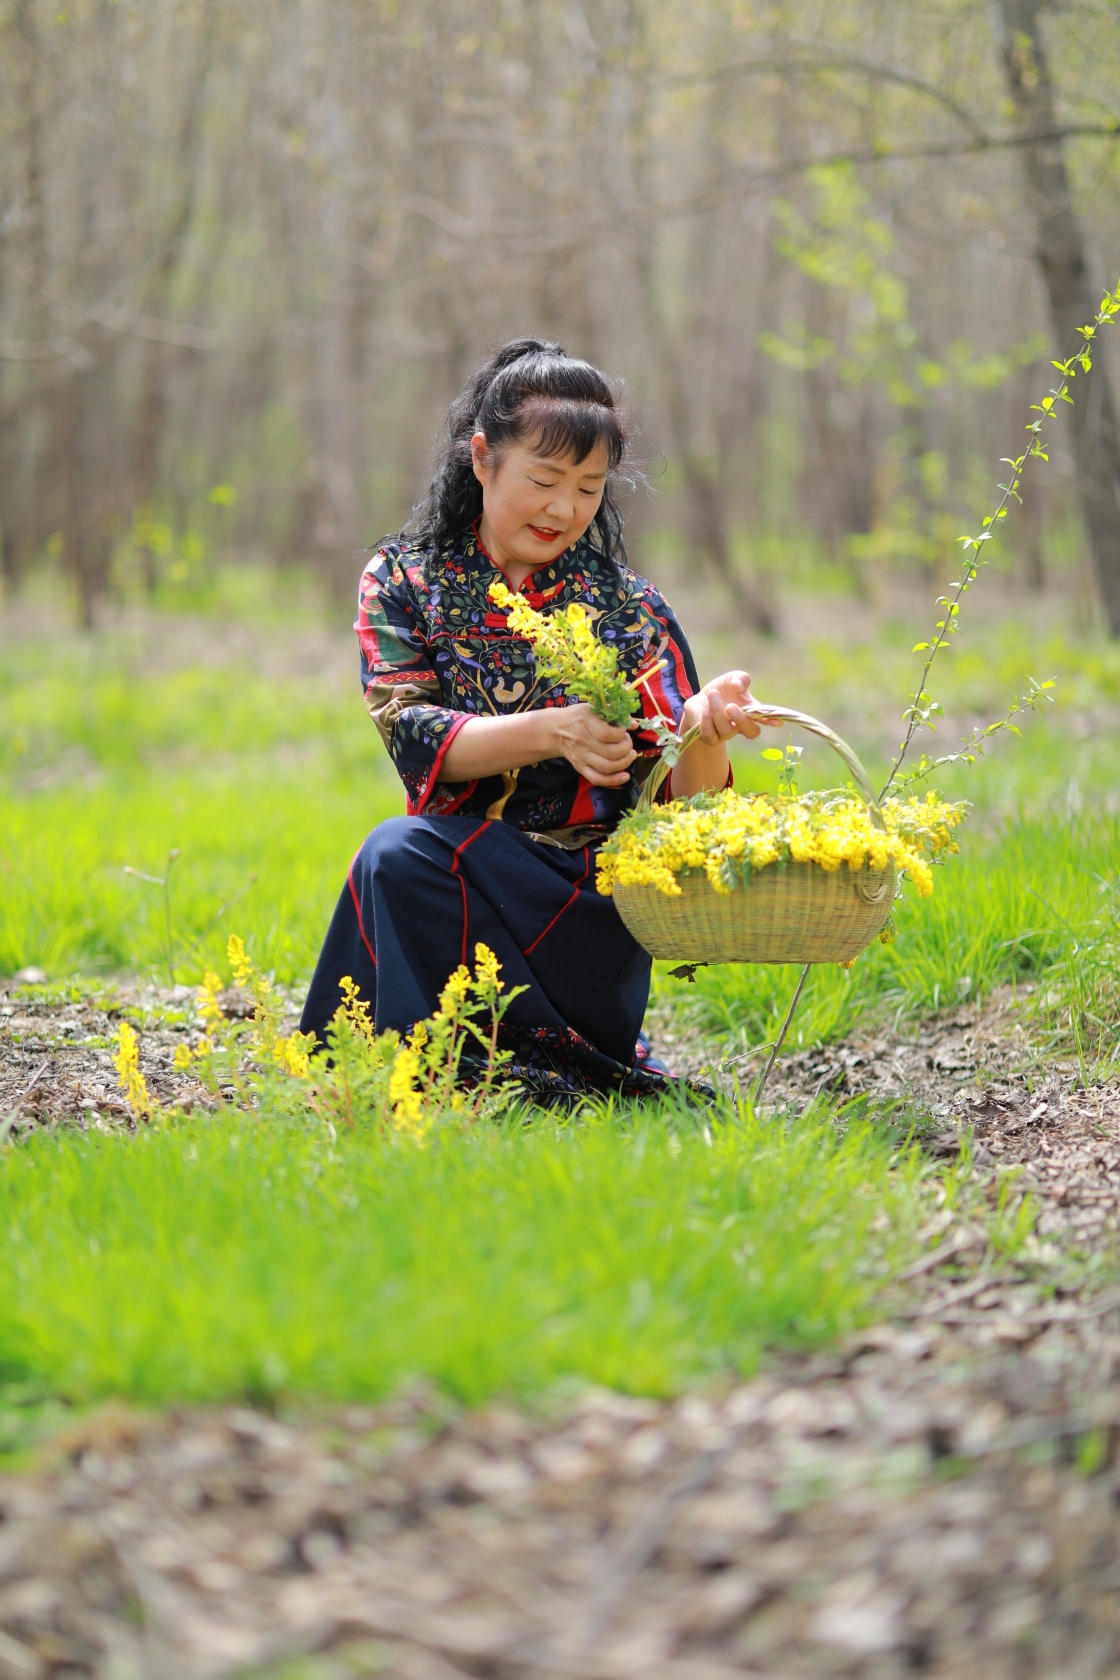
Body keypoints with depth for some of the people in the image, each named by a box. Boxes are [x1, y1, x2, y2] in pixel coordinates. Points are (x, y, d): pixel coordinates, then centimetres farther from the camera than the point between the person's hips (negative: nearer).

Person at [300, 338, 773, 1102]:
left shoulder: (627, 605, 4)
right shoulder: (404, 579, 6)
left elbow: (688, 803, -3)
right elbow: (413, 737, -10)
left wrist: (703, 727, -26)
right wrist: (552, 732, -26)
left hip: (590, 911, -2)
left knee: (402, 855, -30)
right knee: (398, 852, -32)